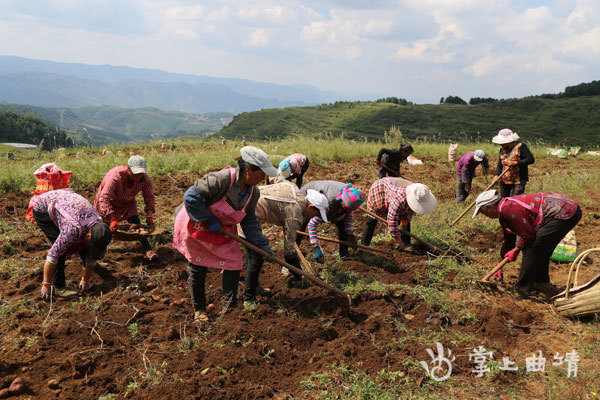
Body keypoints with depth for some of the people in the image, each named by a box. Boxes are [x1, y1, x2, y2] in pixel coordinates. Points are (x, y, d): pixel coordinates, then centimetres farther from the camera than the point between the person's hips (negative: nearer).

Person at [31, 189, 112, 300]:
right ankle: (58, 286, -10)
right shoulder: (74, 229, -41)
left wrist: (86, 280, 1)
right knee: (60, 247, -20)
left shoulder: (98, 226, -18)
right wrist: (46, 285, -26)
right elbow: (53, 255, -35)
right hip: (42, 207, -6)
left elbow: (92, 255, -5)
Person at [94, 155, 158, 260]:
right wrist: (112, 220, -52)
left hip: (127, 203, 3)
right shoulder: (115, 176, -42)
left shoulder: (145, 179, -27)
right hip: (110, 202, -3)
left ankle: (148, 250, -8)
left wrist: (149, 216, -27)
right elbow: (104, 199, -45)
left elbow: (149, 197, -14)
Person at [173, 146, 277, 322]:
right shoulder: (221, 179, -35)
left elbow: (249, 220, 2)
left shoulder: (253, 192, -10)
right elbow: (191, 197, -32)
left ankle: (230, 307, 17)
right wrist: (209, 221, -27)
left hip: (222, 229, 6)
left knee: (233, 264, 0)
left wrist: (262, 244, -4)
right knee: (198, 268, 7)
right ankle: (199, 310, 27)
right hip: (196, 224, -6)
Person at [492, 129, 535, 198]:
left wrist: (515, 163, -21)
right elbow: (500, 164, 9)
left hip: (518, 182, -6)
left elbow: (531, 159, -14)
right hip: (504, 182, 6)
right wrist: (497, 175, -9)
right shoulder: (502, 150, 11)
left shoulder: (521, 147, -7)